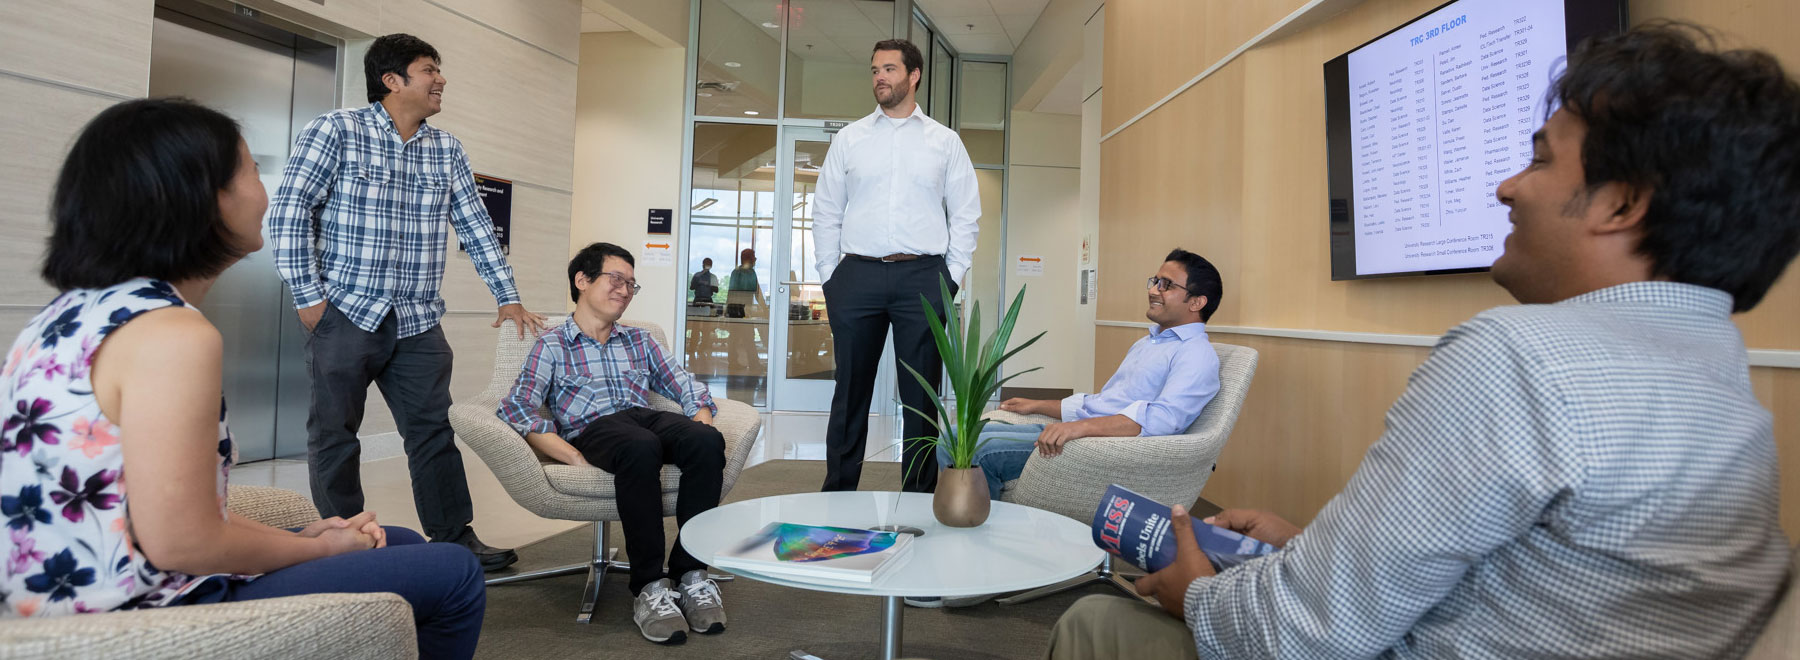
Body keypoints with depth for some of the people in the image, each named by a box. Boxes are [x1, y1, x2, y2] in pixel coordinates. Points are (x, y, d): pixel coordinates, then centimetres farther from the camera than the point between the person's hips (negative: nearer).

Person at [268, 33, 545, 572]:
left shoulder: (447, 150, 11)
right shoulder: (335, 131, -3)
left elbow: (475, 227, 11)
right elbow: (290, 213, -6)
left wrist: (508, 298, 7)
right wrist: (309, 297, -10)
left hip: (419, 323, 4)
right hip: (346, 313, -4)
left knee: (434, 430, 6)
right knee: (334, 435, 4)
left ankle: (454, 538, 13)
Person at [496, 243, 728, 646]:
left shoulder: (639, 341, 29)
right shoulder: (552, 346, 15)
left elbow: (690, 392, 20)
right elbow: (516, 409, -1)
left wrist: (699, 431, -3)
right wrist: (575, 458, -15)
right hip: (592, 429, -3)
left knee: (708, 441, -31)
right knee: (641, 448, -40)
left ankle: (690, 574, -26)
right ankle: (648, 587, -31)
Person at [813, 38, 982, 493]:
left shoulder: (945, 141, 10)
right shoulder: (849, 138, 12)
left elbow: (966, 213, 9)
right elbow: (825, 211, 12)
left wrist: (951, 277, 1)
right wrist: (830, 276, 5)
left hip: (923, 277, -1)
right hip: (857, 275, 1)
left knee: (921, 395, 3)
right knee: (851, 392, 5)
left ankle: (920, 496, 14)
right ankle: (838, 495, 15)